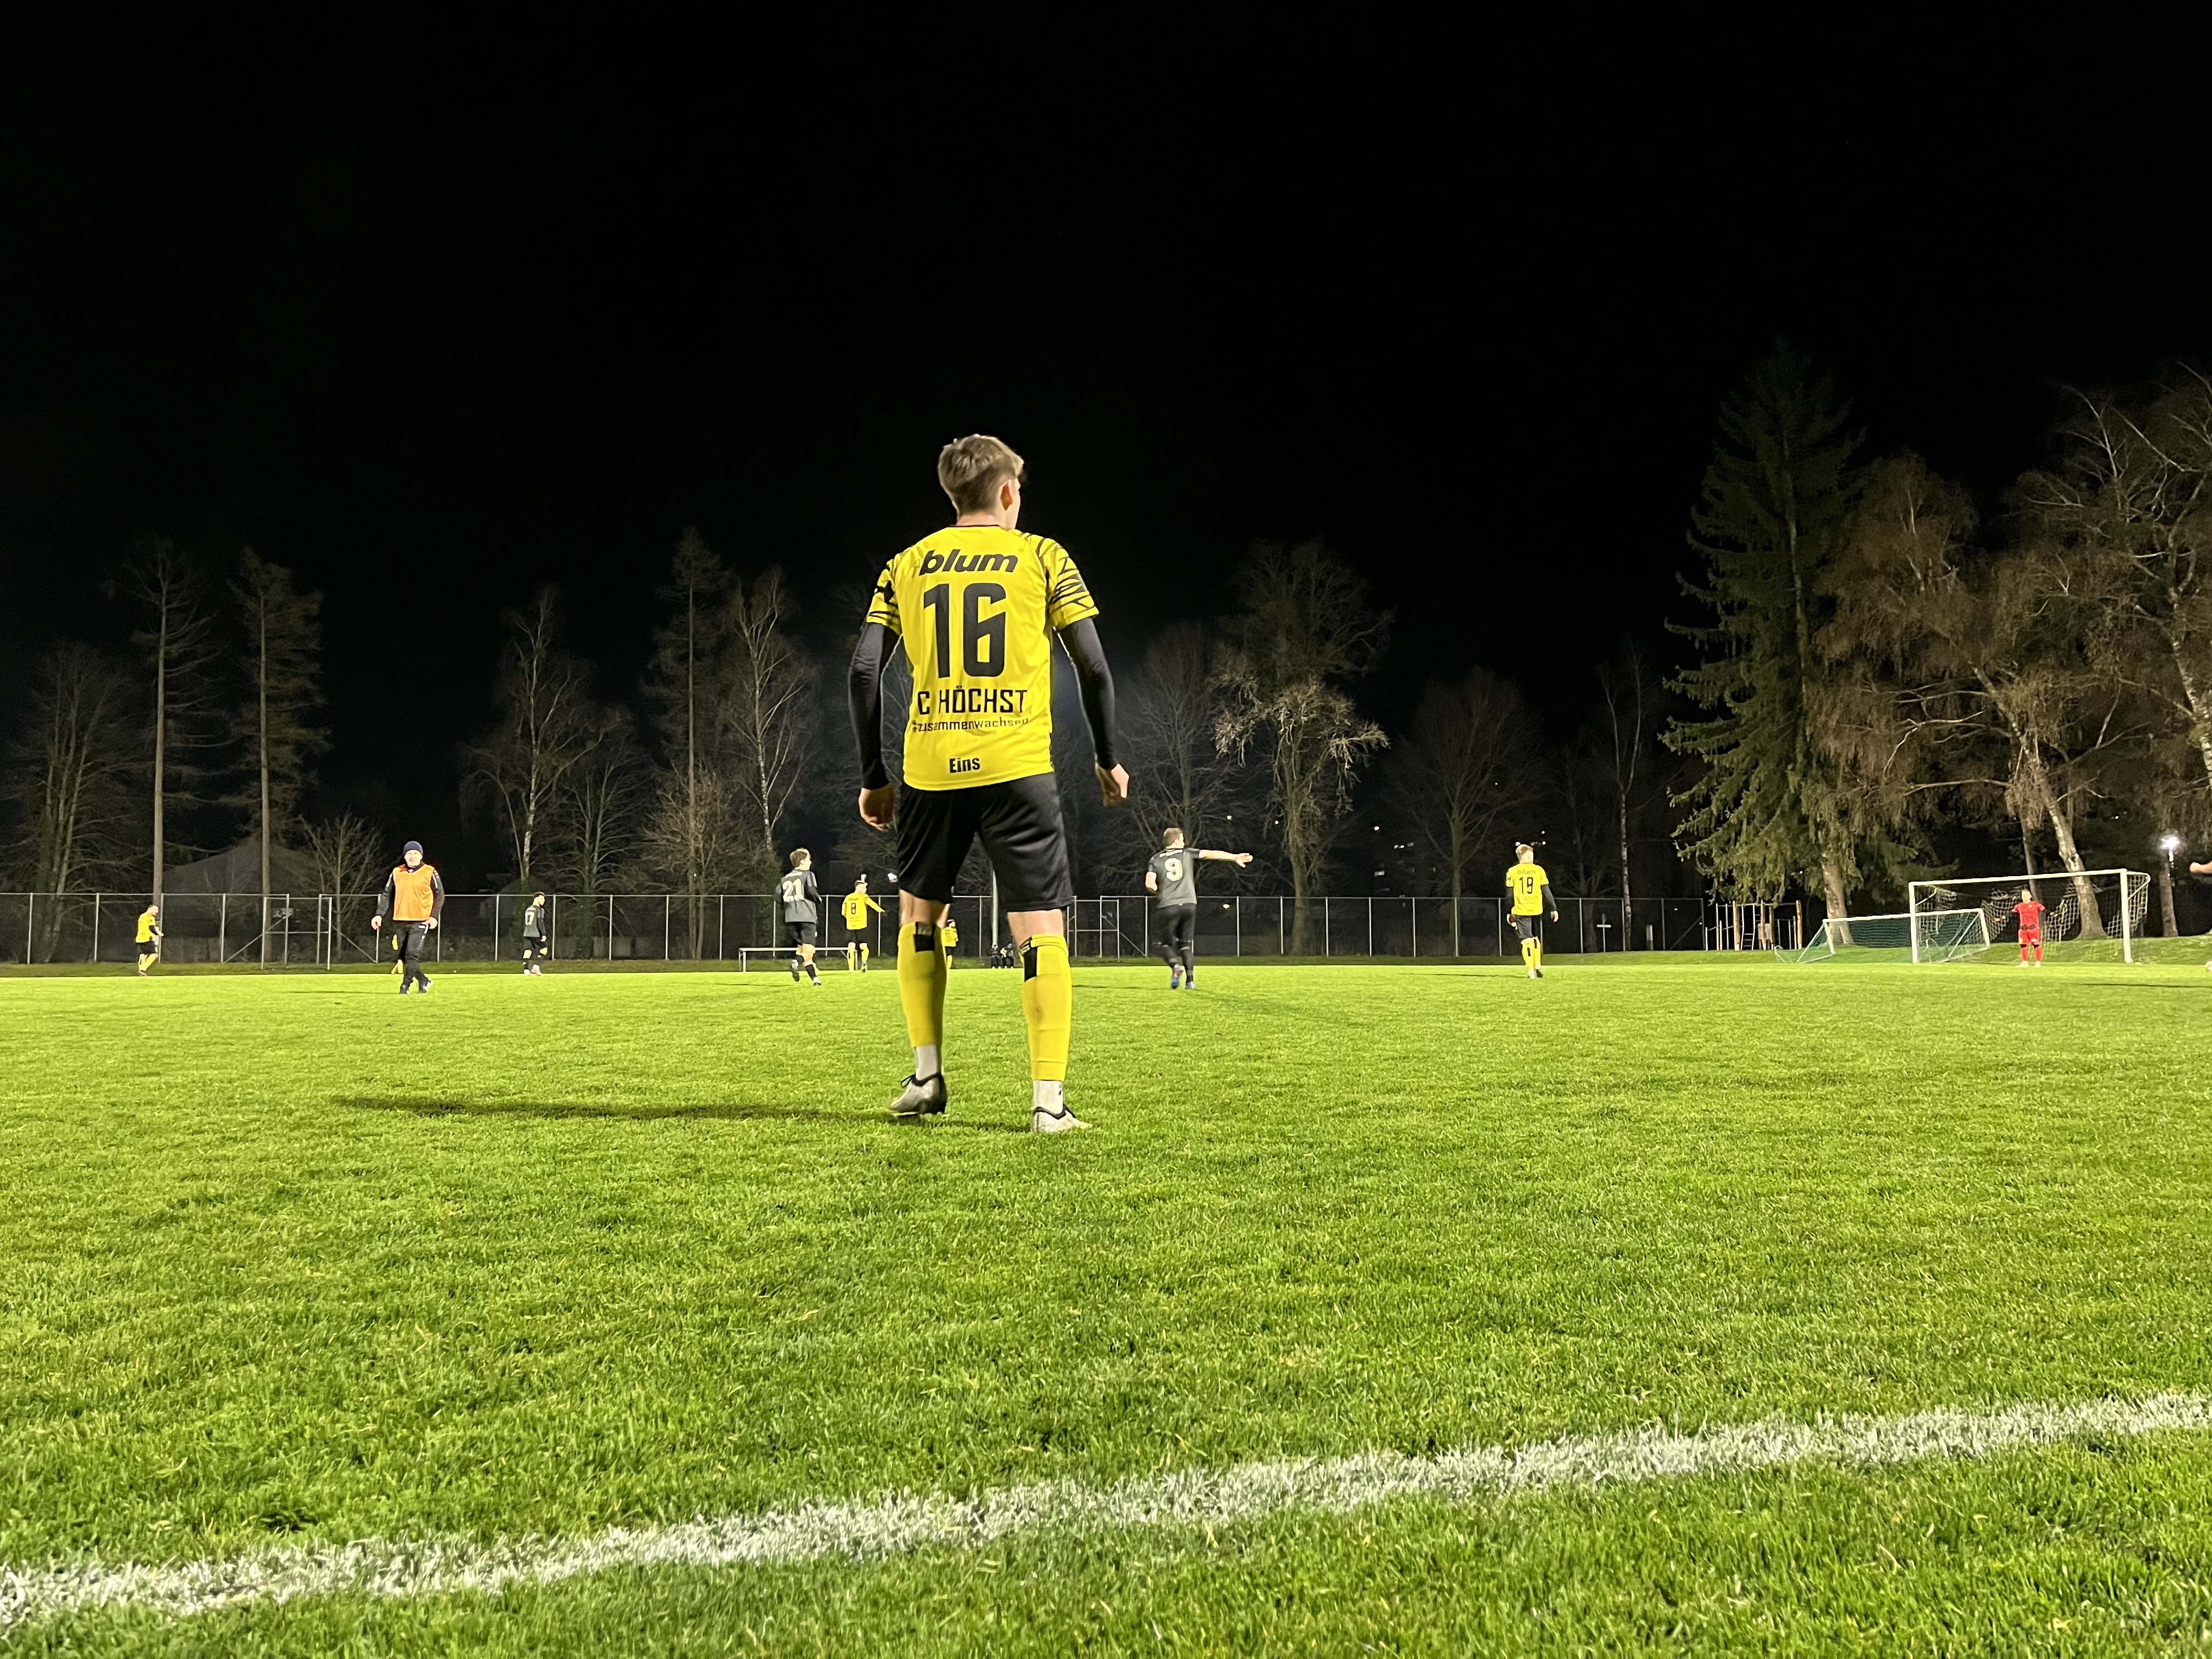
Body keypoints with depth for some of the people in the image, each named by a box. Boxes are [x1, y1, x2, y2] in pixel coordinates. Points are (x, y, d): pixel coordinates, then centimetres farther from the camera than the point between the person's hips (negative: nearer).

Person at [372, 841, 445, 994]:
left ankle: (406, 985, -8)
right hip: (400, 921, 4)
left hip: (421, 921, -4)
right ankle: (424, 980, 24)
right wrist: (379, 915, -1)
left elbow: (440, 895, 2)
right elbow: (386, 895, 10)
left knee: (412, 954, -16)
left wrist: (434, 916, -9)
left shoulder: (430, 872, -1)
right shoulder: (396, 872, 8)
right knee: (403, 957, 7)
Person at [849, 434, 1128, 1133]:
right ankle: (1049, 1099, -5)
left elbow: (864, 671, 6)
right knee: (1042, 931, 0)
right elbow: (1093, 668, 3)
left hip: (930, 768, 3)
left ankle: (926, 1076, 21)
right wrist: (1106, 758, 15)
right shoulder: (1043, 557, 7)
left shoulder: (907, 565, 12)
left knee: (918, 914, 21)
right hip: (1017, 767, -2)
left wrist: (873, 777, 12)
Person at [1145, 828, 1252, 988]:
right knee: (1186, 945, 11)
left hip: (1169, 906, -1)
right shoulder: (1187, 854, 10)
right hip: (1189, 904, 1)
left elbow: (1150, 884, -4)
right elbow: (1211, 854, 3)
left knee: (1166, 944, 9)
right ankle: (1190, 980, -2)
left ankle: (1175, 966, -21)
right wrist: (1235, 857, 4)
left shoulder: (1156, 859, 8)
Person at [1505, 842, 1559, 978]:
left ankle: (1531, 971, -8)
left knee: (1527, 940, 1)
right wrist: (1554, 909, 8)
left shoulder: (1512, 872, 1)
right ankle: (1538, 966, 12)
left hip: (1521, 911, -1)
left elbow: (1509, 894, 2)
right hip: (1537, 910, 1)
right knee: (1537, 939, 19)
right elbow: (1546, 891, 2)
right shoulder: (1538, 870, 2)